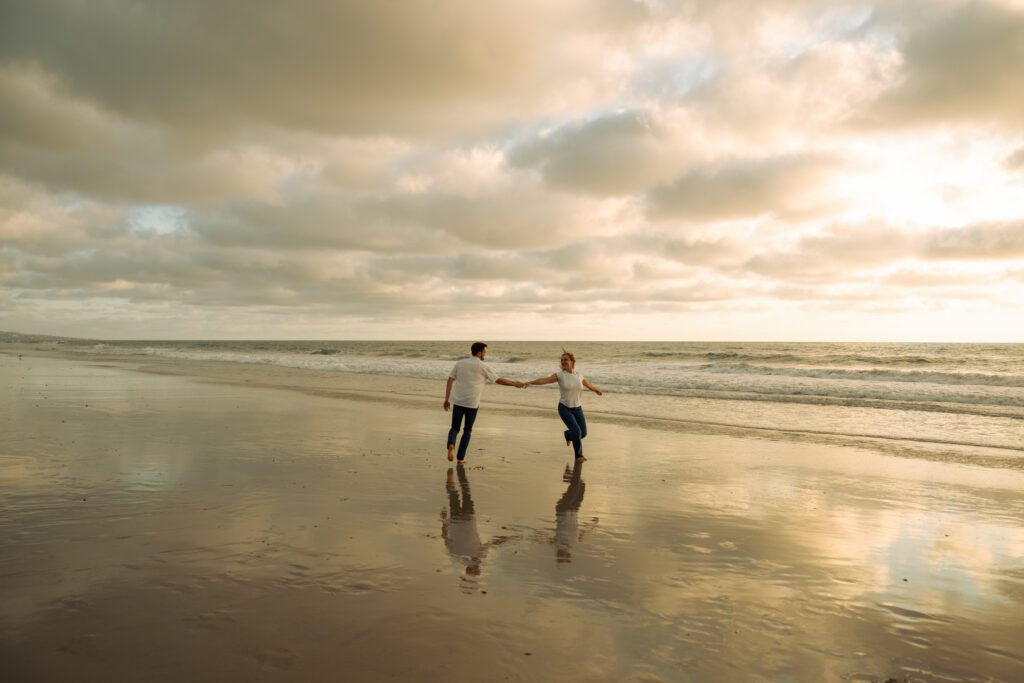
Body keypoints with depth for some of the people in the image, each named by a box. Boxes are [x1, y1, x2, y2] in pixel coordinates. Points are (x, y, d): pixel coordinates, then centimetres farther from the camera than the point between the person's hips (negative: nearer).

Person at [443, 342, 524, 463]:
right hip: (472, 403, -2)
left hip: (458, 402, 3)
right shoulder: (483, 366, -3)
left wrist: (447, 399, 6)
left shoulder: (460, 363, 6)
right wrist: (515, 384, 13)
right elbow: (499, 380, 1)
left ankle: (451, 444, -21)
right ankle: (461, 457, 11)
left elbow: (450, 381, 3)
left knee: (455, 428, 10)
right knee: (467, 430, 12)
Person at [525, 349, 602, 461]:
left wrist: (597, 390, 37)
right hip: (564, 409, -4)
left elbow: (588, 384, 20)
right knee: (576, 431, -18)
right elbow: (544, 380, -26)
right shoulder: (560, 374, -13)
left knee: (583, 434, 6)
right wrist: (530, 382, -40)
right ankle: (578, 455, 3)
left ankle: (568, 434, 40)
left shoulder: (579, 376, -1)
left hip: (577, 408, 4)